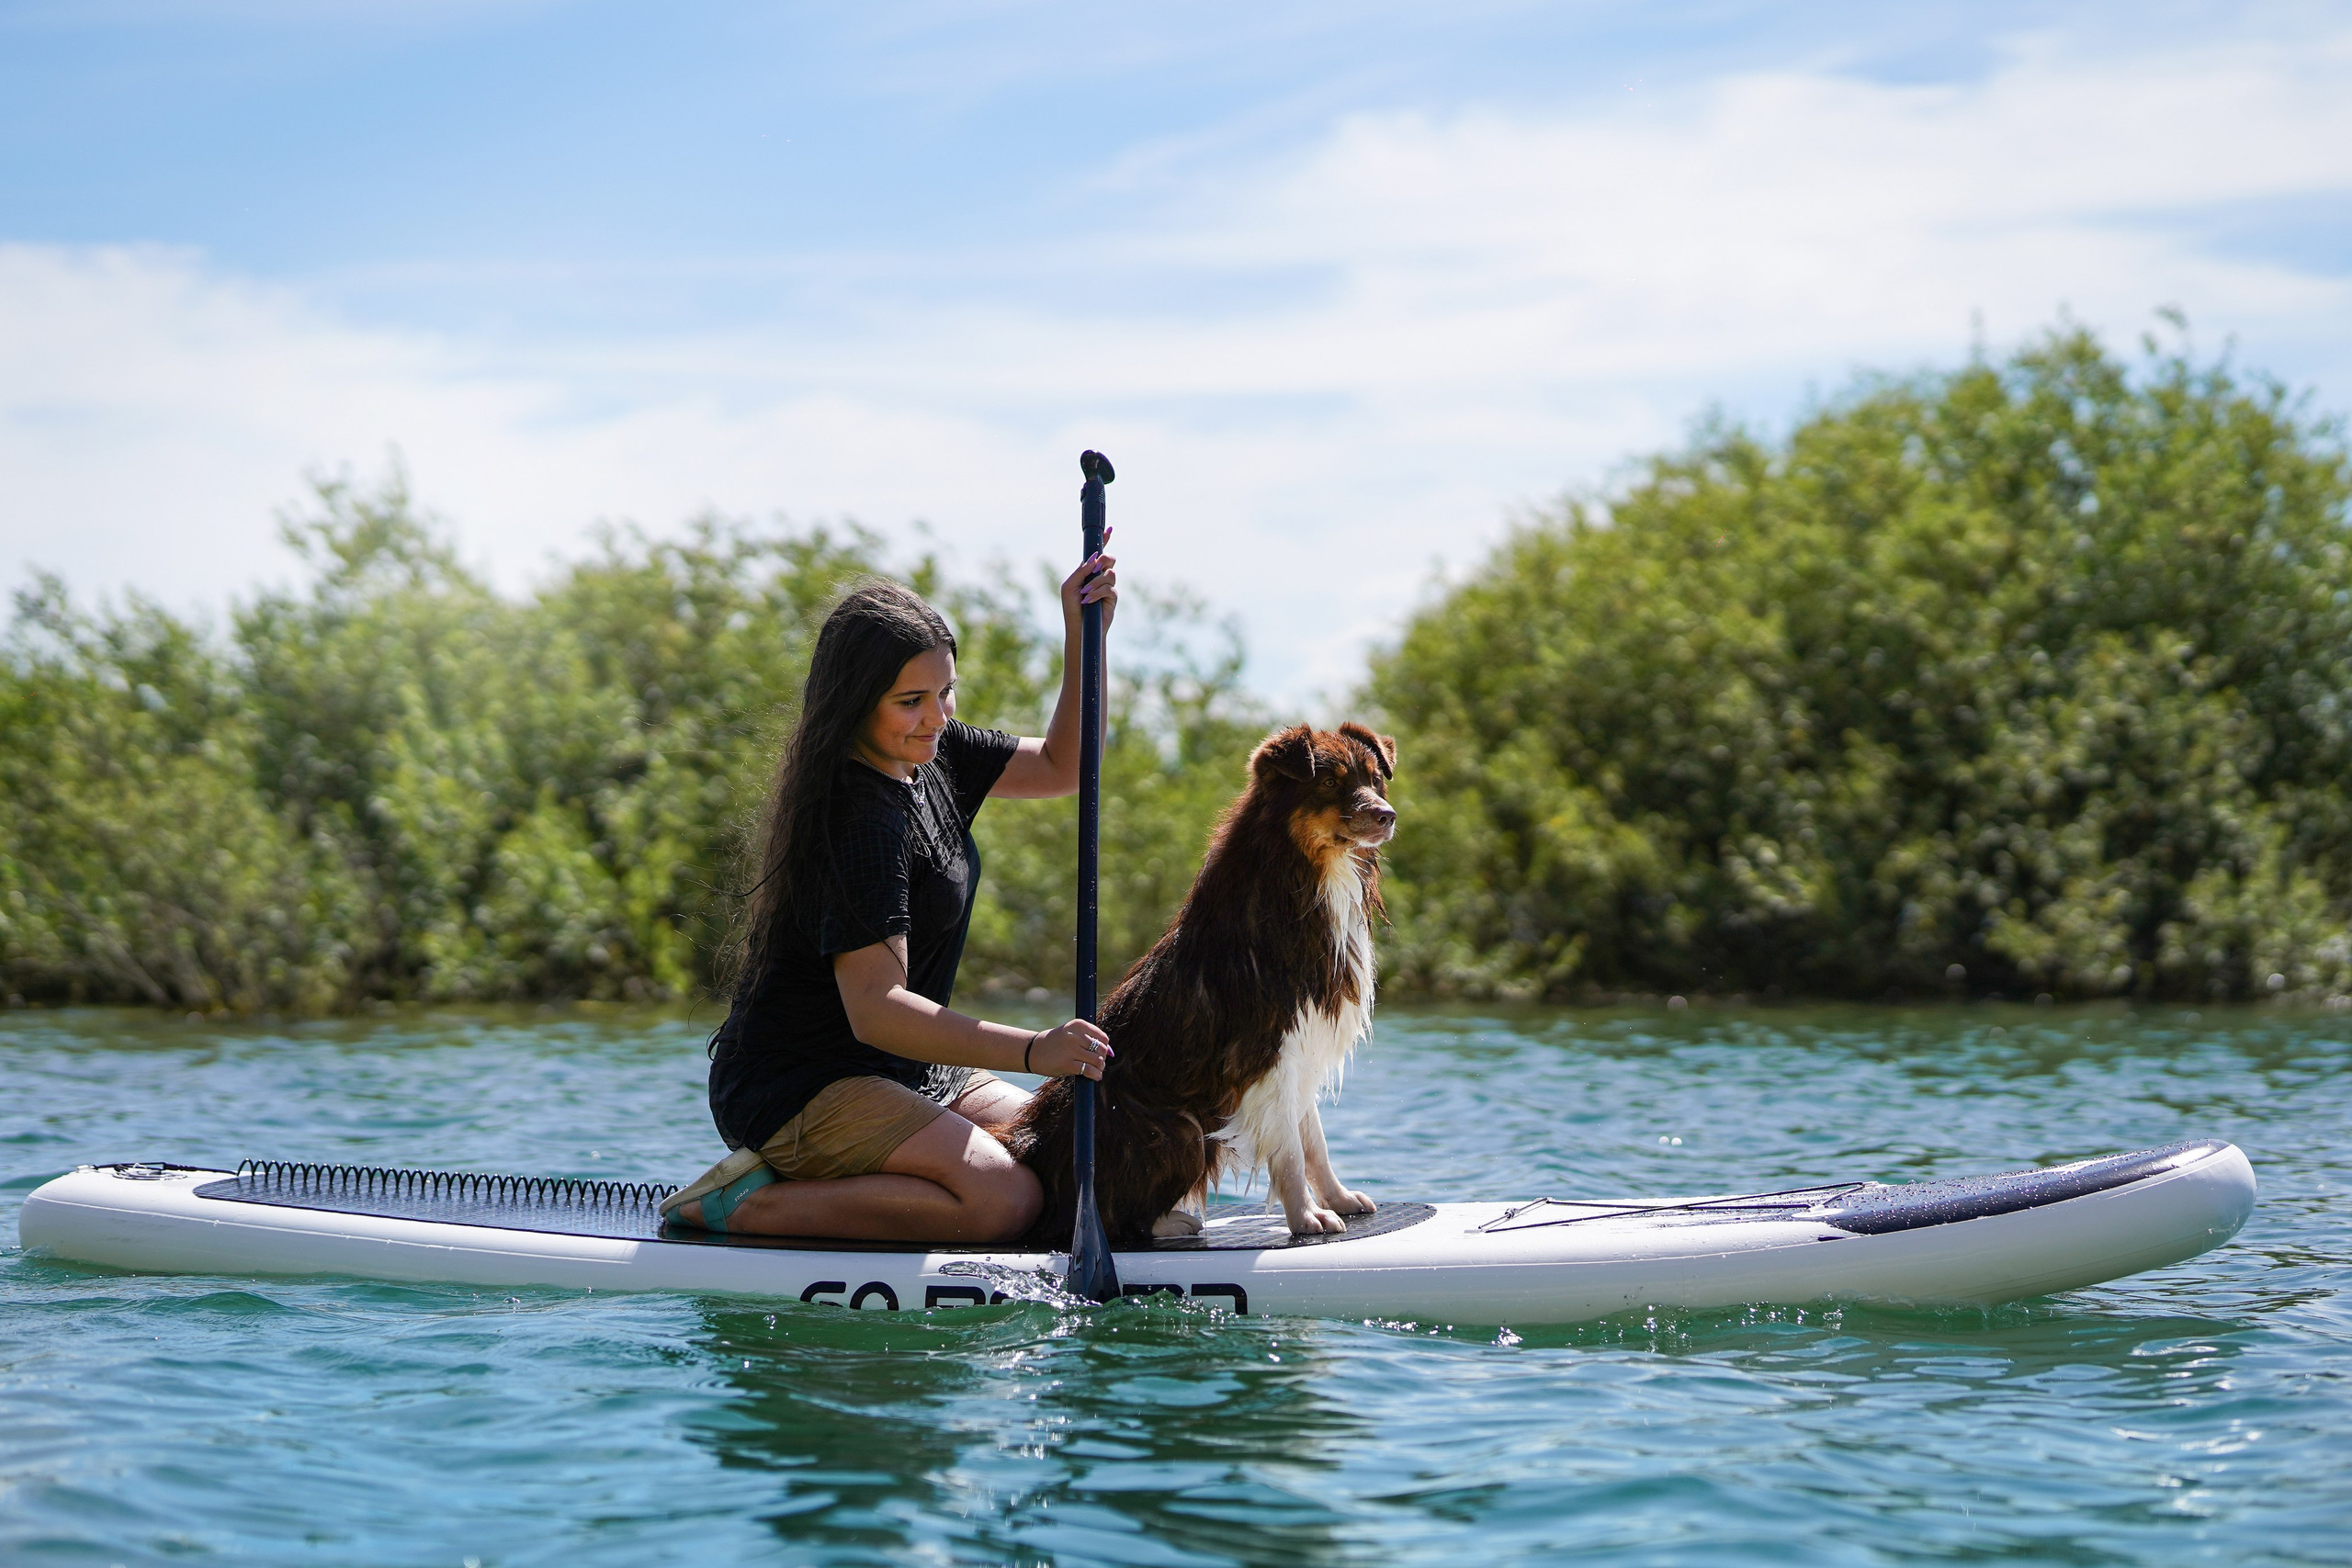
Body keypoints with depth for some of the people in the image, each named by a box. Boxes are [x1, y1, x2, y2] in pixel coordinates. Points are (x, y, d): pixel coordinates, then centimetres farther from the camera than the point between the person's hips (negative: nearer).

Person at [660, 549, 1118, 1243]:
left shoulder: (928, 756, 6)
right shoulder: (859, 817, -23)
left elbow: (1061, 767, 17)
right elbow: (875, 1009, -29)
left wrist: (1083, 636, 1)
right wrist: (1032, 1051, -37)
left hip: (900, 1073, 10)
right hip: (795, 1091, -10)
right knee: (1005, 1200, -26)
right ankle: (745, 1206, -15)